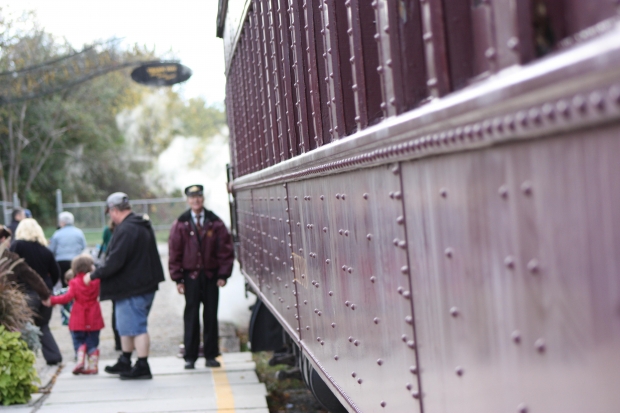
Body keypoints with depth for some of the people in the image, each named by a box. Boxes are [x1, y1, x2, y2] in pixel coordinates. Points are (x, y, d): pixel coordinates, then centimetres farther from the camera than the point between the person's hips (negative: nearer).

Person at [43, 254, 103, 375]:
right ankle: (93, 365, 4)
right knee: (92, 342, 7)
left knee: (79, 341, 10)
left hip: (79, 319, -2)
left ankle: (80, 361, -8)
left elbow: (68, 296, -15)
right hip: (93, 318, 2)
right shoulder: (96, 280, -1)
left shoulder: (75, 282, -7)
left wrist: (52, 300, -11)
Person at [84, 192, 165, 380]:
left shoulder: (126, 230, -20)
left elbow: (115, 261, -24)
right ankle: (125, 362, 31)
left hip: (132, 288, -11)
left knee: (135, 326, -5)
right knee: (127, 325, 20)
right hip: (144, 285, 11)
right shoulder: (143, 226, 13)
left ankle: (142, 366, -1)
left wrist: (93, 275, -12)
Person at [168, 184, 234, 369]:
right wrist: (177, 278, -5)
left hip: (211, 276, 1)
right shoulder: (180, 224, -1)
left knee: (211, 315, 5)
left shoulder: (215, 223, 2)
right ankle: (190, 357, 7)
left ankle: (211, 356, 13)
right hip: (191, 276, -1)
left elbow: (226, 249, 2)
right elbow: (174, 252, 0)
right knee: (191, 316, 1)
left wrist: (223, 274, -5)